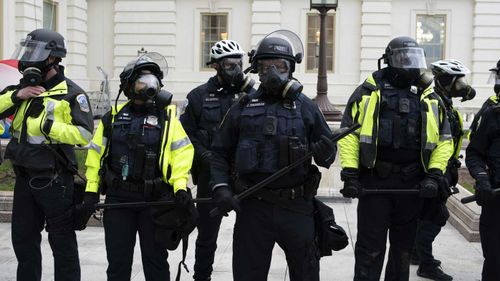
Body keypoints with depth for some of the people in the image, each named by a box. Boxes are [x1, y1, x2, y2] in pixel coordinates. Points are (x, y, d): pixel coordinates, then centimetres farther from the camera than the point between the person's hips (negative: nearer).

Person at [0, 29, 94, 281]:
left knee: (62, 241, 4)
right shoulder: (24, 88, 11)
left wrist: (48, 125, -23)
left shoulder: (71, 93, -9)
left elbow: (84, 134, -18)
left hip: (54, 181, -7)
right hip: (24, 177, 7)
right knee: (23, 238, 17)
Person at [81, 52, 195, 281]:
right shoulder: (113, 116, 7)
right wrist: (91, 192, 3)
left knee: (155, 259, 8)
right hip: (117, 198, 2)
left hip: (154, 199, -2)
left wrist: (180, 187, -21)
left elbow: (182, 151, -8)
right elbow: (96, 153, 9)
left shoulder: (167, 117, 1)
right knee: (118, 261, 9)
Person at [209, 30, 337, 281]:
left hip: (296, 206, 0)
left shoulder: (305, 107, 6)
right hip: (252, 206, 0)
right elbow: (220, 153, 8)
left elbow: (329, 152, 9)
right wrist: (220, 188, -7)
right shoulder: (243, 108, 7)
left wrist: (324, 153, -15)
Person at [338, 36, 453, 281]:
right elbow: (348, 134, -2)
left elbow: (444, 141, 9)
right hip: (373, 182, -3)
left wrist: (434, 176, -3)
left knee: (403, 246, 14)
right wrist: (350, 175, -10)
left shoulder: (430, 98, 11)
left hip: (412, 185, 3)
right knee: (370, 248, 1)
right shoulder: (368, 92, 1)